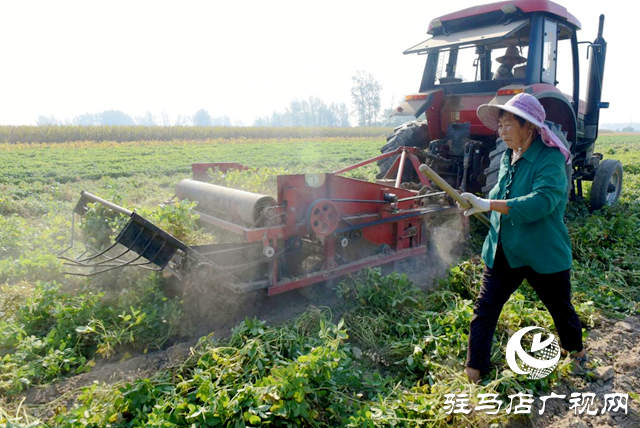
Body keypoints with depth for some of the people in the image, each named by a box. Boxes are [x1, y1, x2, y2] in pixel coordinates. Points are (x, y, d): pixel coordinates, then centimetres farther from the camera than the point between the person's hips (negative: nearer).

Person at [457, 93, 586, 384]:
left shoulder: (551, 159, -20)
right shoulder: (508, 157, 2)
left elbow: (542, 201, -37)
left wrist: (489, 204, -41)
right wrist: (477, 205, 6)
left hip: (543, 255, -5)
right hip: (503, 251, 5)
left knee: (561, 308, 20)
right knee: (484, 309, 1)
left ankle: (576, 350, 51)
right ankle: (474, 371, 13)